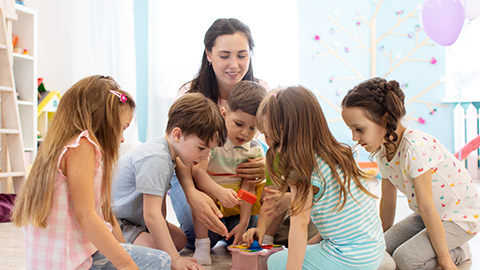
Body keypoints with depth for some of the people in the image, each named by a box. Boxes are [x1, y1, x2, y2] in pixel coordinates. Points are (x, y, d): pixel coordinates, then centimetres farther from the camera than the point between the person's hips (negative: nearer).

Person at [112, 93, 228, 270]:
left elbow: (159, 203, 10)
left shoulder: (167, 156, 5)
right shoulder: (155, 159, -28)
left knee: (180, 240, 8)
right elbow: (151, 215, -30)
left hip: (132, 218, 10)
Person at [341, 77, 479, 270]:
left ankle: (458, 252, 3)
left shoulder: (415, 147, -32)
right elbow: (387, 202, 5)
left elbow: (426, 207, -28)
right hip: (431, 216, 8)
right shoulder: (383, 151, -5)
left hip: (462, 216, -8)